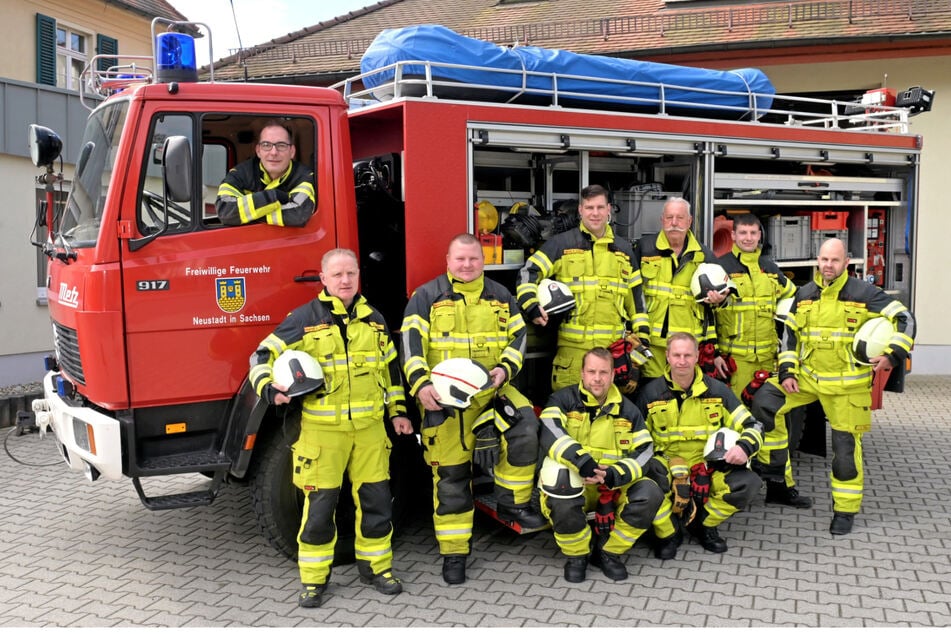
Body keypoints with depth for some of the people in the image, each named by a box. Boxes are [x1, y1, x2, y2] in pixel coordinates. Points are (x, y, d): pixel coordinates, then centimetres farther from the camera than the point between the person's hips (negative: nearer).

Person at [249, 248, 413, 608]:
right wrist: (268, 389, -19)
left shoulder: (373, 319, 11)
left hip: (369, 427, 4)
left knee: (376, 500, 9)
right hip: (322, 429, -4)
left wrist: (397, 411, 16)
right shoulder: (304, 318, -3)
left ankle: (375, 565, 27)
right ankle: (314, 578, 16)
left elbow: (390, 368, 19)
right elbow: (263, 356, -2)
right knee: (319, 505, 2)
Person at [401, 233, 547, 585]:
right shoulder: (427, 297, 0)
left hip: (491, 389, 3)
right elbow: (411, 343, -9)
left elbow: (518, 337, 9)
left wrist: (505, 369, -10)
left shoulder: (500, 296, 11)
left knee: (525, 430, -24)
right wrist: (420, 384, -24)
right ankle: (453, 553, 15)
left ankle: (511, 503, -2)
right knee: (451, 475, 2)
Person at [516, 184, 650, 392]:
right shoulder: (560, 244, 3)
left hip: (615, 347, 4)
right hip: (573, 345, -4)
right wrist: (532, 307, -17)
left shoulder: (623, 250, 16)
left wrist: (642, 334, 12)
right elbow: (528, 274, 0)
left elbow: (635, 294, 19)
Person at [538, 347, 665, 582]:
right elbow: (549, 433, -24)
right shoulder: (564, 399, -4)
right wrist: (583, 462, -38)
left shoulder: (627, 409, 8)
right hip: (573, 485, -3)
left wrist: (613, 475, -20)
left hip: (614, 487, 3)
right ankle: (576, 555, -8)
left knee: (650, 494, -22)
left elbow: (644, 452, -1)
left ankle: (608, 552, 0)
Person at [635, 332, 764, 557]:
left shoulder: (717, 390, 2)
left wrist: (744, 447, -21)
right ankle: (667, 532, -2)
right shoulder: (651, 392, -1)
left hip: (707, 465, 2)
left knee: (749, 483, -25)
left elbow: (752, 426, 3)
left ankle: (703, 523, 4)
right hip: (666, 466, -2)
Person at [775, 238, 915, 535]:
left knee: (846, 447, -1)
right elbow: (790, 335, 10)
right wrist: (787, 372, 2)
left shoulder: (863, 293, -8)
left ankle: (845, 511, 15)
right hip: (806, 377, 4)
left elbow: (905, 318, -6)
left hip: (847, 385, -4)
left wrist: (893, 354, -17)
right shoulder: (804, 294, 5)